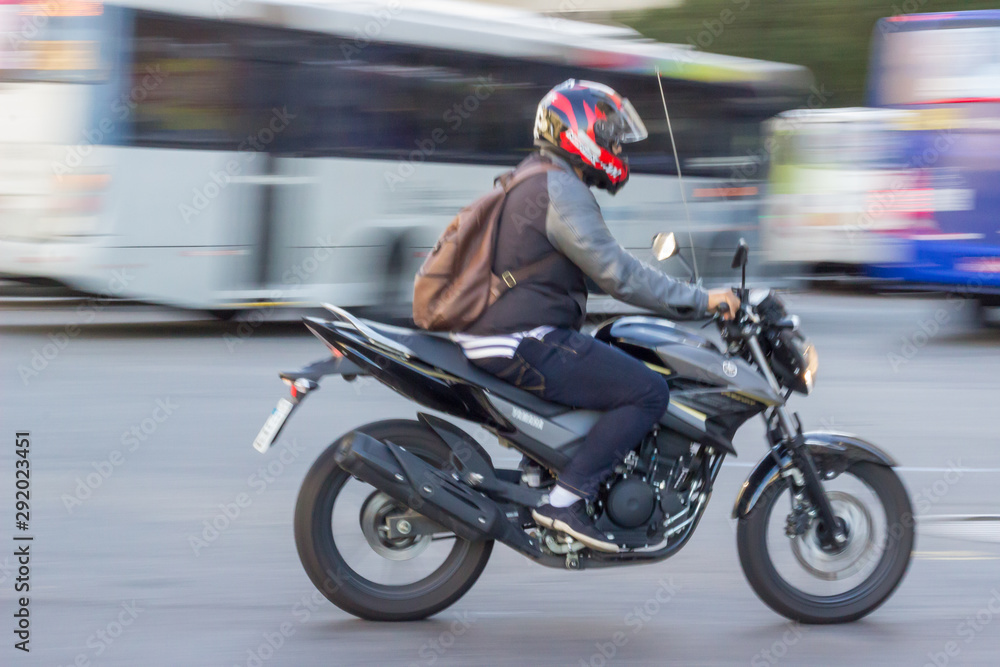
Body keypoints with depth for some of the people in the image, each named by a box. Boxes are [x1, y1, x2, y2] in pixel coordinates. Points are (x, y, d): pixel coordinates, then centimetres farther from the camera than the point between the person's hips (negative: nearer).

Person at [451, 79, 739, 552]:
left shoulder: (538, 180, 20)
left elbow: (603, 266, 29)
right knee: (648, 392, -14)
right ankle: (566, 499, -17)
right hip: (525, 345, -11)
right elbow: (617, 274, -20)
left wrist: (686, 296, 26)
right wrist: (700, 301, -15)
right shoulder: (559, 190, -14)